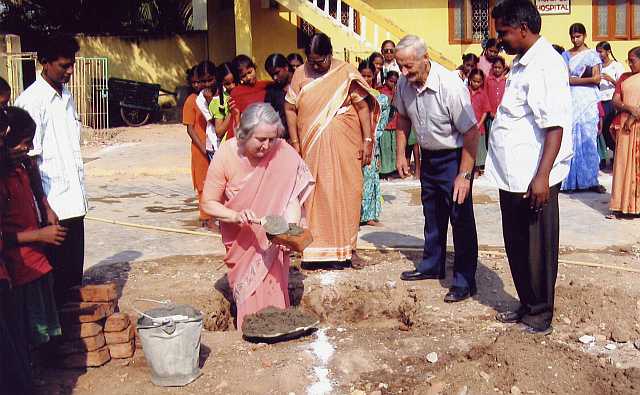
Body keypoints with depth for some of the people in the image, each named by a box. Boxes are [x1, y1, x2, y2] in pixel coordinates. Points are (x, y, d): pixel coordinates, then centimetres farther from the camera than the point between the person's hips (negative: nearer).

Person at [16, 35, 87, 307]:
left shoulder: (66, 96, 12)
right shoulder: (31, 101, -12)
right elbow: (30, 160, -15)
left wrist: (80, 193, 16)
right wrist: (45, 208, -18)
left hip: (74, 201, 7)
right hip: (53, 206, -7)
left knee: (75, 274, 14)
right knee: (57, 276, 2)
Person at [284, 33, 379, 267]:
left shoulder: (346, 72, -2)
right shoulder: (301, 74, 4)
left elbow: (363, 106, -2)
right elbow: (290, 108, 6)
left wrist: (368, 140, -7)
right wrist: (295, 142, 1)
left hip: (343, 146, -2)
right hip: (311, 147, 2)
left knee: (343, 194, 2)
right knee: (314, 194, 3)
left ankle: (341, 250, 12)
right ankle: (315, 249, 12)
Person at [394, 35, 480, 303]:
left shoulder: (450, 85, -29)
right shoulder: (404, 84, -8)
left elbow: (471, 133, -26)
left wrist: (464, 175, -27)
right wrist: (401, 154, 8)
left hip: (454, 156, -7)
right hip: (428, 157, 7)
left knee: (461, 218, -4)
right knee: (432, 216, 20)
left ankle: (464, 281, 5)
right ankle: (432, 266, 37)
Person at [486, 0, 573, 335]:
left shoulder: (545, 65, -17)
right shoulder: (522, 64, 13)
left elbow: (555, 125, -23)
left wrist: (542, 176, -27)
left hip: (533, 179, -9)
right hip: (512, 176, 9)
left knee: (536, 248, 4)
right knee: (516, 244, 18)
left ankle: (540, 315, 19)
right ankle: (526, 304, 33)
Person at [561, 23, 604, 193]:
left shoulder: (593, 55, 6)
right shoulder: (565, 55, 12)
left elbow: (596, 79, -3)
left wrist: (575, 80, -6)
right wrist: (585, 78, -6)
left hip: (588, 101, -1)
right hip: (570, 100, 1)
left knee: (588, 138, -4)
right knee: (571, 139, -2)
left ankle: (590, 179, 1)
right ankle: (571, 180, 2)